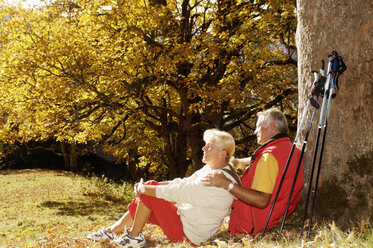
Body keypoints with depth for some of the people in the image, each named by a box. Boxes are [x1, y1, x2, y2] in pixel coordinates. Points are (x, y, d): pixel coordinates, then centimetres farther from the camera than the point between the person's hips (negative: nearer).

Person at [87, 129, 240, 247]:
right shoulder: (209, 169, 7)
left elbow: (177, 192, -26)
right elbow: (182, 183, 11)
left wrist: (144, 188, -14)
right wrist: (147, 185, 0)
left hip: (188, 234, -10)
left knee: (148, 195, -13)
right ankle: (111, 232, 17)